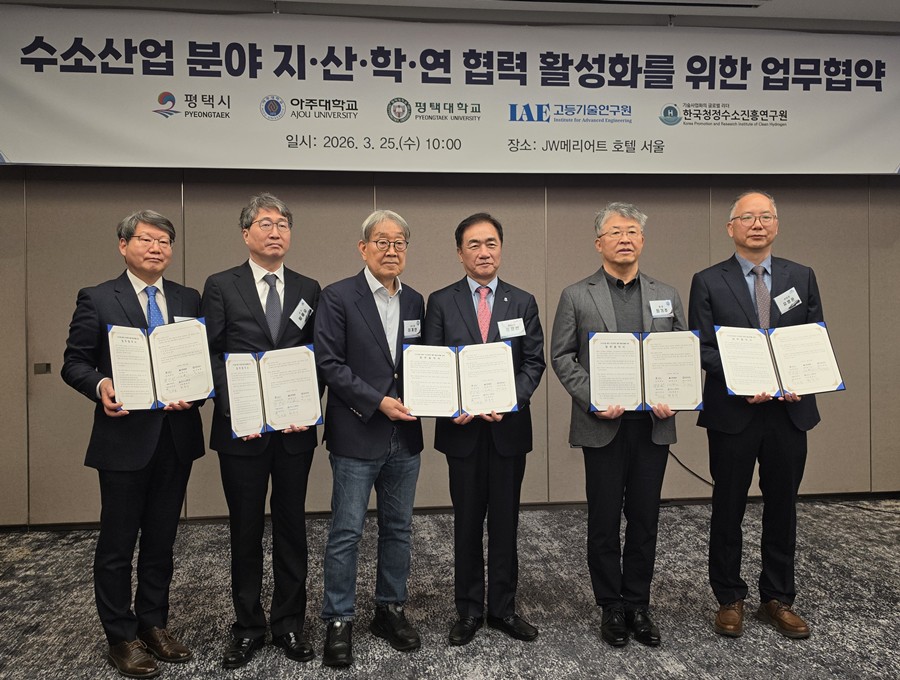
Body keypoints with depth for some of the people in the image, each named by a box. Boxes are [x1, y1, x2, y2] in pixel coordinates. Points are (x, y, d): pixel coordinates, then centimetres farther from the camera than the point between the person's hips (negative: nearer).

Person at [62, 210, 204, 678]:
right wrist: (100, 386, -21)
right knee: (117, 544, 8)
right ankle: (121, 637, 25)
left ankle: (154, 624, 32)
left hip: (177, 437, 4)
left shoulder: (189, 300, 8)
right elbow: (74, 362, -1)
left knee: (161, 540, 15)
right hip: (124, 438, -3)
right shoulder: (96, 299, -1)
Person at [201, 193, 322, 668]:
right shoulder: (221, 286, 1)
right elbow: (211, 356, -3)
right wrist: (234, 410, -14)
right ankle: (247, 626, 27)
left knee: (291, 527, 11)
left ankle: (288, 623, 27)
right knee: (245, 530, 10)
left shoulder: (308, 289, 7)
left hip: (296, 430, 2)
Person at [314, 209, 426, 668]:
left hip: (405, 437, 5)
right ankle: (338, 621, 20)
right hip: (357, 435, -5)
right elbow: (329, 363, -12)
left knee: (398, 528, 15)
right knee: (346, 532, 4)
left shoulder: (415, 302, 10)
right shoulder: (338, 296, -6)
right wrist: (378, 401, -16)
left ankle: (390, 610, 31)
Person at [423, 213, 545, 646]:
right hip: (462, 428, -1)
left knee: (505, 522, 11)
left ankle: (503, 608, 26)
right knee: (467, 524, 10)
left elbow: (534, 362, 1)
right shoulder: (441, 302, 2)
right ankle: (469, 610, 25)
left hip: (509, 427, 1)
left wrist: (511, 399, -15)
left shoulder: (523, 303, 5)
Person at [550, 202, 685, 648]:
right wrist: (594, 399, -14)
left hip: (653, 423, 3)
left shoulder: (667, 296, 10)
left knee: (645, 518, 10)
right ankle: (611, 607, 22)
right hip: (603, 424, -2)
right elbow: (562, 357, -2)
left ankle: (638, 605, 25)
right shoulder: (576, 296, 1)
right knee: (605, 519, 6)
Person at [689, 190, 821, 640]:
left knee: (782, 507, 12)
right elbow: (702, 348, -6)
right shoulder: (708, 282, -1)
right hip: (732, 412, -2)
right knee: (728, 507, 8)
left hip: (789, 411, 3)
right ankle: (729, 599, 24)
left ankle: (778, 599, 28)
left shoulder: (801, 277, 8)